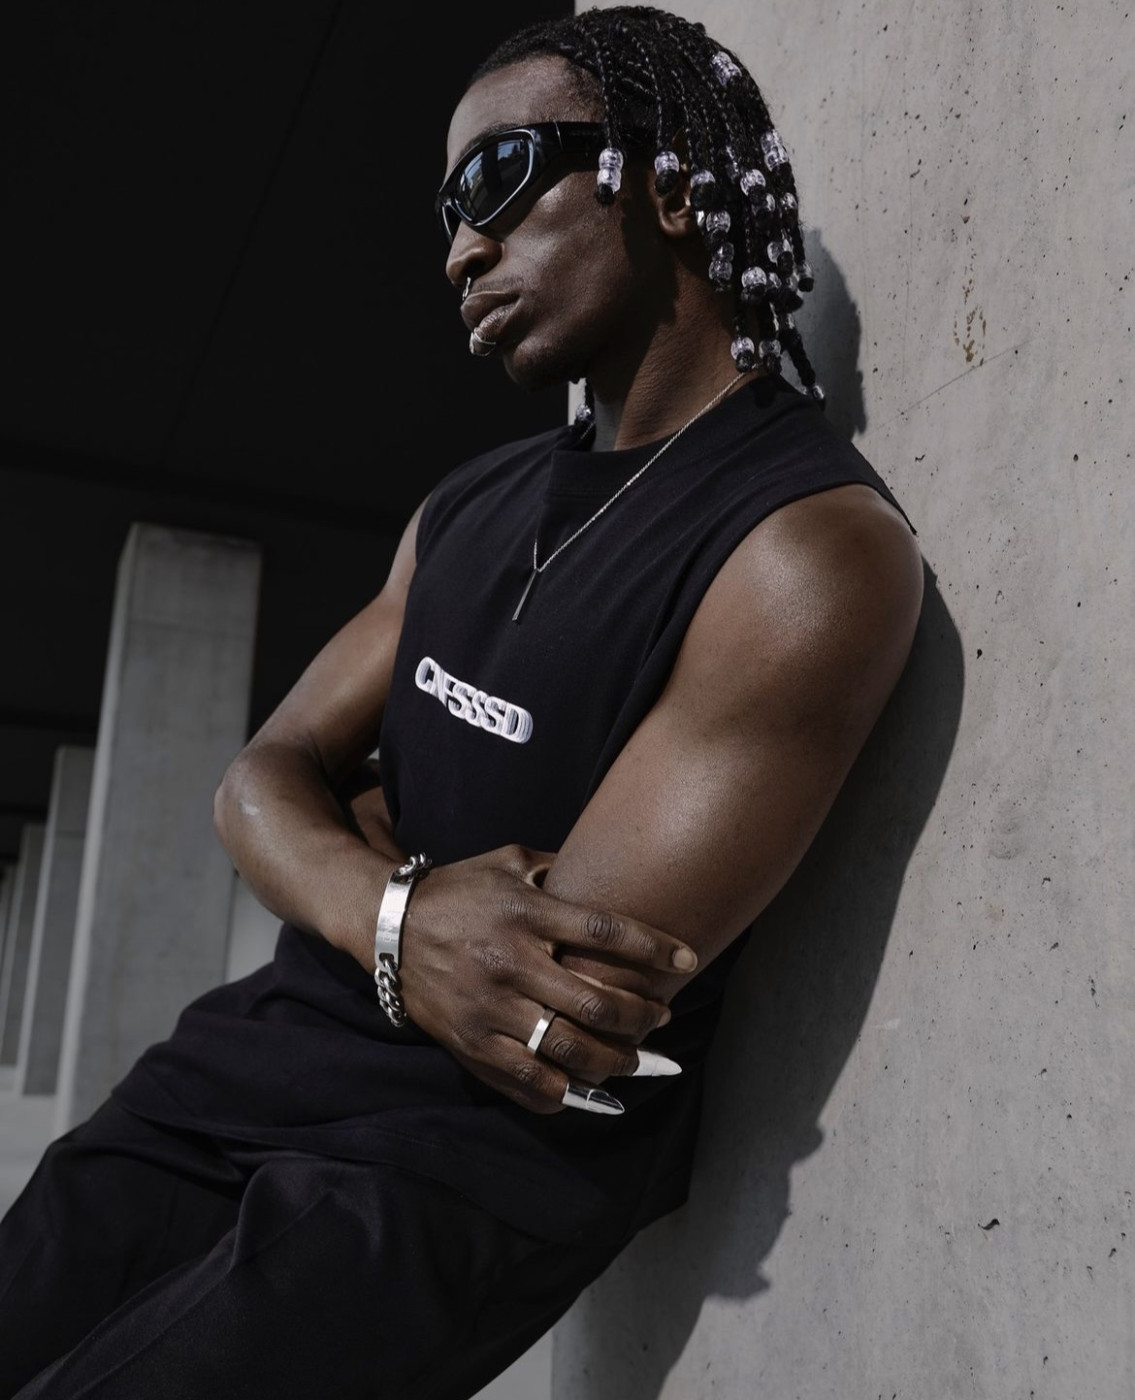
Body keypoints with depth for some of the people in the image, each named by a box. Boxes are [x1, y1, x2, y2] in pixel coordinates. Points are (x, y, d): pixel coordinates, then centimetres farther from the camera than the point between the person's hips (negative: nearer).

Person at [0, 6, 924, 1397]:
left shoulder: (817, 545, -17)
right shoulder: (467, 504, 10)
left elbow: (573, 1013, -21)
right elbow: (259, 786, 5)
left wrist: (355, 820, -5)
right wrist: (395, 910, -18)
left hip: (499, 1133, -6)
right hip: (250, 1048, 7)